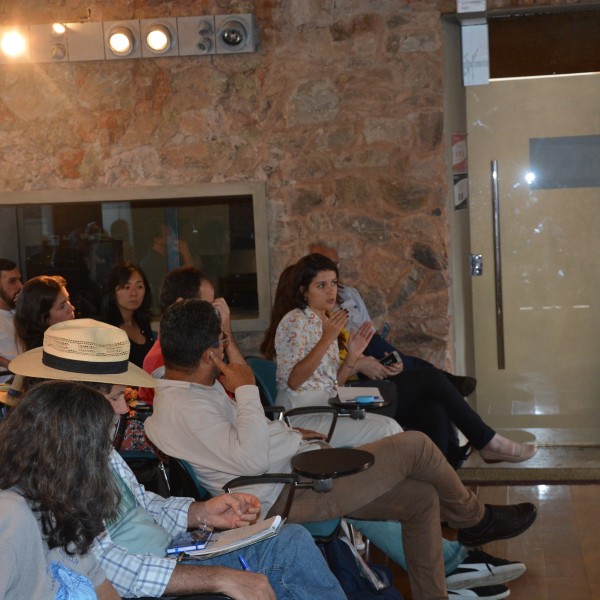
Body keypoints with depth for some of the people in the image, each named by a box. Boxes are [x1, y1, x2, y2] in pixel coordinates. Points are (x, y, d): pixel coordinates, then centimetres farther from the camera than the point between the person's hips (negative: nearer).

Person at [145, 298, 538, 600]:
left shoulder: (185, 389, 12)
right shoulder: (185, 408, -21)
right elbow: (252, 460, -29)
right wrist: (246, 391, -20)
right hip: (290, 495, -11)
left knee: (422, 498, 7)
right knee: (414, 446, -8)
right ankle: (475, 520, 18)